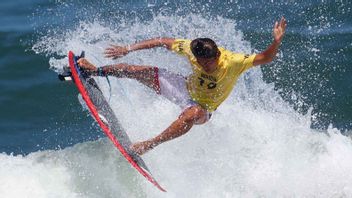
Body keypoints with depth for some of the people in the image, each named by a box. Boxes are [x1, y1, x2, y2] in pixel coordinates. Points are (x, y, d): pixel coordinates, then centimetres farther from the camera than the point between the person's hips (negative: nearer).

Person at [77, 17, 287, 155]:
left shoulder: (233, 62, -32)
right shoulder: (192, 48, -22)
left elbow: (265, 58, -35)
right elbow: (163, 42, -11)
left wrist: (277, 41, -57)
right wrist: (128, 49, -11)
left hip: (203, 108, -4)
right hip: (186, 87, 4)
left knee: (192, 114, -42)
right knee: (143, 72, -4)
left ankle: (151, 144, -34)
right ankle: (97, 71, 17)